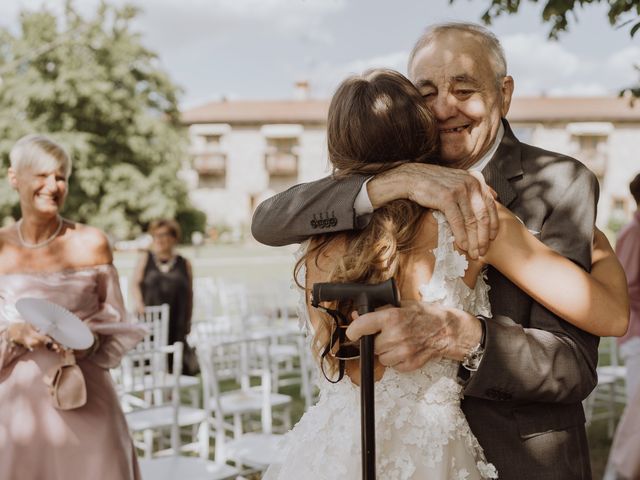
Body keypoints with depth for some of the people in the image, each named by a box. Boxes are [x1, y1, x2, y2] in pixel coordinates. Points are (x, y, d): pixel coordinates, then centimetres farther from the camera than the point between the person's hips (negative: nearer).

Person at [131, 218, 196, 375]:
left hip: (176, 322, 0)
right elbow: (135, 283, 8)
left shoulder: (184, 264, 11)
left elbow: (189, 294, 11)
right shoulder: (145, 259, 13)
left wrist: (188, 321, 9)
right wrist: (139, 303, -10)